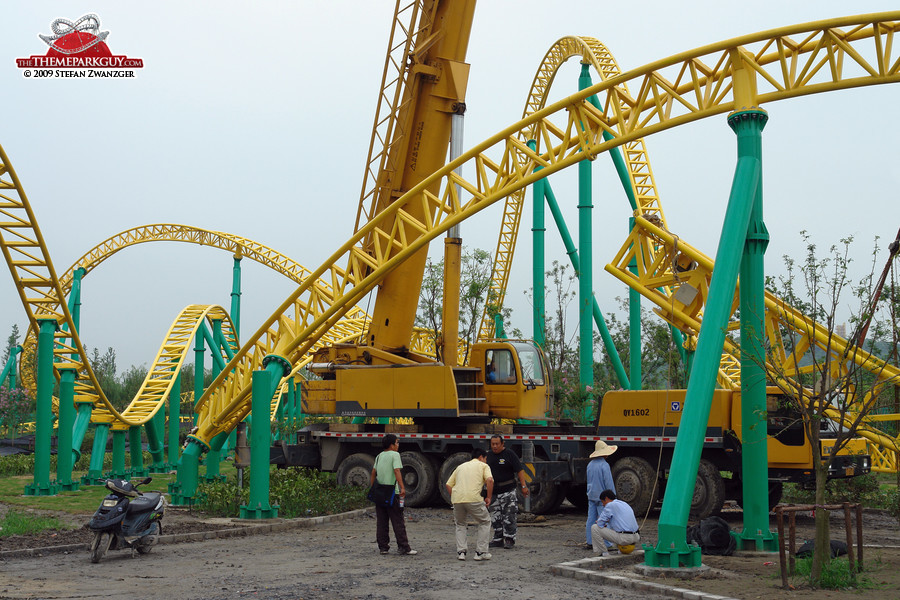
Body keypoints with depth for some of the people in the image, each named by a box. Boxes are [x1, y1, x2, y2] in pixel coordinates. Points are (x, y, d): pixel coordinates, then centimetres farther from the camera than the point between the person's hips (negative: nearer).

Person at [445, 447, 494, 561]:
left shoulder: (461, 466, 28)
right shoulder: (483, 465, 16)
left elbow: (448, 484, 23)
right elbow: (489, 480, -4)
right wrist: (489, 497, 3)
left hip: (456, 498, 4)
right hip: (473, 498, -4)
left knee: (460, 524, 26)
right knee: (485, 522, 17)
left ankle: (461, 552, 14)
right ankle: (481, 552, 12)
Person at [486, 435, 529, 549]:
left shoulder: (509, 454, -4)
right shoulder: (489, 455, 11)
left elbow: (520, 470, -7)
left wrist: (523, 486, -14)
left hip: (508, 491, -5)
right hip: (494, 492, 5)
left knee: (509, 516, -6)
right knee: (495, 517, 7)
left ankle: (509, 539, 1)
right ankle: (498, 540, 14)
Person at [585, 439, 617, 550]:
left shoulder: (590, 464, 8)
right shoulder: (604, 465, -16)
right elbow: (609, 483, -15)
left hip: (591, 496, 7)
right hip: (602, 498, -7)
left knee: (591, 519, 9)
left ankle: (589, 543, 12)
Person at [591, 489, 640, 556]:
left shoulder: (610, 505, -5)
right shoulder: (625, 504, 20)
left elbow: (600, 524, -6)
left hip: (624, 539, -9)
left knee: (594, 528, 1)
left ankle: (604, 554, 5)